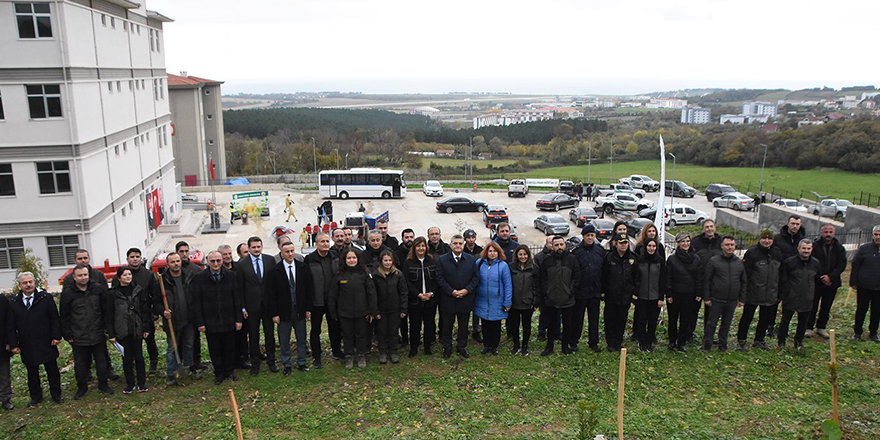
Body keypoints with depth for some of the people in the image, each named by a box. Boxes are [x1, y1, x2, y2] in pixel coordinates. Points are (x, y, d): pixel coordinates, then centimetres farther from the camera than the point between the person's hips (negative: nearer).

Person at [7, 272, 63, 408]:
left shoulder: (46, 298, -5)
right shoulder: (14, 303, 1)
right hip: (27, 347, 2)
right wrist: (13, 344, -1)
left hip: (46, 344, -2)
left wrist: (56, 336, -8)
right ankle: (36, 397, 29)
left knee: (52, 371, 8)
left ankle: (56, 395, 22)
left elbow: (55, 319, -2)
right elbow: (10, 327, 4)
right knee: (32, 373, 14)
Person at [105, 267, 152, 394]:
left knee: (139, 356, 7)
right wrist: (111, 334, -2)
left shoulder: (138, 290, 3)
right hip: (122, 332, -1)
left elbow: (145, 310, 5)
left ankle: (142, 383, 18)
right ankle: (130, 384, 19)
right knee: (127, 358, 6)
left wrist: (146, 328, 2)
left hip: (137, 330, 1)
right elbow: (108, 315, 0)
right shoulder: (112, 294, -3)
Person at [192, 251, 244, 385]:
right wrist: (199, 323, -6)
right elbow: (196, 303, -2)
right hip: (210, 322, -1)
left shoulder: (231, 276, 0)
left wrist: (239, 319, 1)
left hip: (229, 321, 1)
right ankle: (219, 373, 25)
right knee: (214, 350, 9)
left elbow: (237, 299, 3)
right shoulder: (198, 278, -4)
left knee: (229, 348, 12)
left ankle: (230, 371, 30)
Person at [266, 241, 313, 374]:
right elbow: (271, 294, -6)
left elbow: (309, 289, 3)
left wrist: (308, 308, 0)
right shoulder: (274, 271, -7)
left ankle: (301, 363, 29)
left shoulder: (304, 268, -1)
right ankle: (287, 365, 25)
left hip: (300, 311, 2)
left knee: (302, 339, 13)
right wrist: (274, 313, -9)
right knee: (284, 342, 9)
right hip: (284, 312, -2)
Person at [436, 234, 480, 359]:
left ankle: (461, 346, 28)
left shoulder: (471, 259, 3)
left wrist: (466, 290, -11)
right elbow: (440, 278, -6)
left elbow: (476, 277, 2)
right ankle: (447, 347, 23)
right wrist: (451, 291, -15)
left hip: (465, 299, 2)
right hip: (448, 299, -1)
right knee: (447, 325, 9)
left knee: (463, 325, 12)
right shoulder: (442, 259, -3)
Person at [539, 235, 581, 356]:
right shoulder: (547, 260, 2)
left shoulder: (572, 259, -2)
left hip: (567, 300, -1)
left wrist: (571, 291, -6)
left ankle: (565, 346, 26)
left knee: (567, 324, 10)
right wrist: (545, 293, -1)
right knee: (551, 324, 11)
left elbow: (577, 278, 0)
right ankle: (549, 347, 22)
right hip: (551, 300, 1)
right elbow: (543, 280, 6)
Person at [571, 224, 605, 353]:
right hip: (580, 291, -3)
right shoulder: (576, 251, -6)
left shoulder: (600, 250, 5)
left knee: (594, 318, 11)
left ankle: (593, 342, 22)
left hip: (595, 291, 3)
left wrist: (603, 289, 6)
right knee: (577, 318, 6)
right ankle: (574, 342, 18)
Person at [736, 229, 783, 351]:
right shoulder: (752, 253, -12)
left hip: (771, 295, 5)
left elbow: (781, 274, 13)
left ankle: (759, 340, 30)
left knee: (766, 319, 15)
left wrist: (779, 293, 11)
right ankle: (741, 340, 16)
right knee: (747, 318, 5)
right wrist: (743, 293, -17)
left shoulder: (777, 253, 5)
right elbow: (745, 274, -14)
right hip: (753, 294, -5)